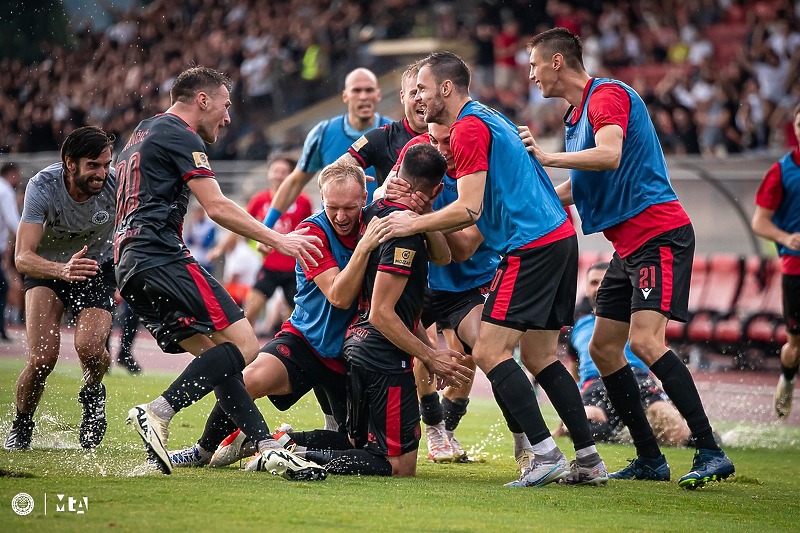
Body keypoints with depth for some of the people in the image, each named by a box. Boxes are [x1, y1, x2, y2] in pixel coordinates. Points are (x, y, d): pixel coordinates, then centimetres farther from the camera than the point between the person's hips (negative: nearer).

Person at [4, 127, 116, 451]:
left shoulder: (115, 184, -24)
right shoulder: (42, 187, -29)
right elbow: (22, 257, -35)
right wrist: (62, 270, -55)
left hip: (97, 267, 1)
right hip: (47, 268, -1)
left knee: (90, 348, -24)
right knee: (43, 356, -19)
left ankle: (92, 394, 12)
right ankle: (21, 425, 10)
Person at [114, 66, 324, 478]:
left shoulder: (140, 135, 28)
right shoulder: (179, 135, -3)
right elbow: (217, 207, -10)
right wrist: (278, 240, -5)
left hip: (130, 267, 10)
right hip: (162, 259, -10)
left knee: (214, 353, 6)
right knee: (243, 343, -15)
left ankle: (266, 445, -4)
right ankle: (157, 413, -23)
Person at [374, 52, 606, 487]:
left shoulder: (468, 128, -9)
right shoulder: (487, 118, 22)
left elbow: (470, 209, -16)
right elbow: (482, 210, 26)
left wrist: (414, 224, -5)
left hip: (531, 246, -10)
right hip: (559, 236, 10)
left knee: (489, 353, -10)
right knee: (540, 356, 12)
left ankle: (546, 455, -16)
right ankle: (589, 461, 10)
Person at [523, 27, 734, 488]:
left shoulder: (608, 94, -10)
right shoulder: (578, 114, 20)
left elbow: (610, 156, -28)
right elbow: (582, 187, 29)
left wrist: (547, 156, -23)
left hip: (660, 234, -11)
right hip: (630, 244, 11)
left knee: (645, 340, -22)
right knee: (603, 349, 7)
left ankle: (711, 454, -22)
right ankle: (651, 460, 11)